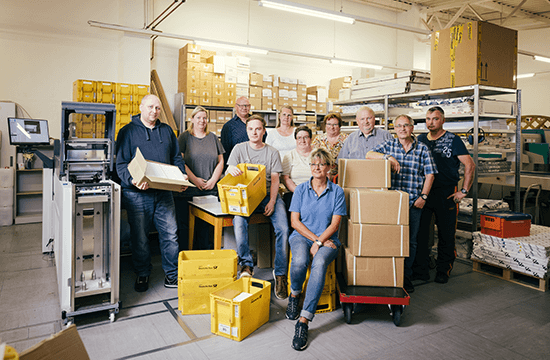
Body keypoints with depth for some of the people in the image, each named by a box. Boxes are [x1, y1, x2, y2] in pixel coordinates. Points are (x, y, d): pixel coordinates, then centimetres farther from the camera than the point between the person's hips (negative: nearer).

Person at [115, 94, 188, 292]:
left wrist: (182, 176, 0)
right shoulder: (127, 132, 1)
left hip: (164, 192, 3)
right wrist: (132, 180, -24)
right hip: (137, 194, -3)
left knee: (170, 233, 2)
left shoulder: (167, 131, 14)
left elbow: (177, 158, 18)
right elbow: (121, 164, -5)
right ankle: (142, 274, 25)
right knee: (139, 237, 6)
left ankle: (172, 275, 15)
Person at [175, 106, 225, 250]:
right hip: (187, 190, -2)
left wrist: (213, 180, -2)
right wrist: (194, 179, -11)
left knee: (204, 225, 5)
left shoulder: (213, 137, 14)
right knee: (184, 224, 0)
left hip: (209, 190, 3)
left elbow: (220, 161, 11)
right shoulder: (184, 137, 4)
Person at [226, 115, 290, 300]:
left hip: (268, 195, 1)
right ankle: (246, 265, -18)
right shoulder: (239, 148, 9)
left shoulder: (272, 152, 10)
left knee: (283, 228, -23)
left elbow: (275, 180, 4)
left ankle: (280, 273, -13)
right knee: (239, 221, -32)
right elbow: (229, 171, 0)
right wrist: (231, 169, -27)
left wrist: (272, 201, -13)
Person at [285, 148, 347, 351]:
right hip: (301, 236, 1)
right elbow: (295, 221, 2)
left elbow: (334, 224, -1)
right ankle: (294, 296, 0)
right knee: (299, 261, -33)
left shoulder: (337, 192, 6)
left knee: (319, 264, -34)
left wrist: (319, 242, -15)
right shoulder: (301, 189, 8)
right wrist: (315, 238, -10)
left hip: (327, 239, -1)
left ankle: (303, 321, -32)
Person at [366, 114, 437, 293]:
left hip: (414, 202, 0)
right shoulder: (389, 145, 9)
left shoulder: (422, 148, 7)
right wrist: (389, 157, -17)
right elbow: (369, 155, -3)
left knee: (410, 241, 7)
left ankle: (407, 277, 20)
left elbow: (429, 174, 5)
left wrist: (423, 196, -4)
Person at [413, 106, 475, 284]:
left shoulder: (453, 140, -2)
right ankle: (420, 270, 10)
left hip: (447, 194, -3)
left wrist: (464, 191, -10)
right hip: (423, 192, 3)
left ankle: (443, 270, 19)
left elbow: (470, 165, -5)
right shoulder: (420, 140, 11)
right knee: (419, 231, 1)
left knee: (446, 234, 5)